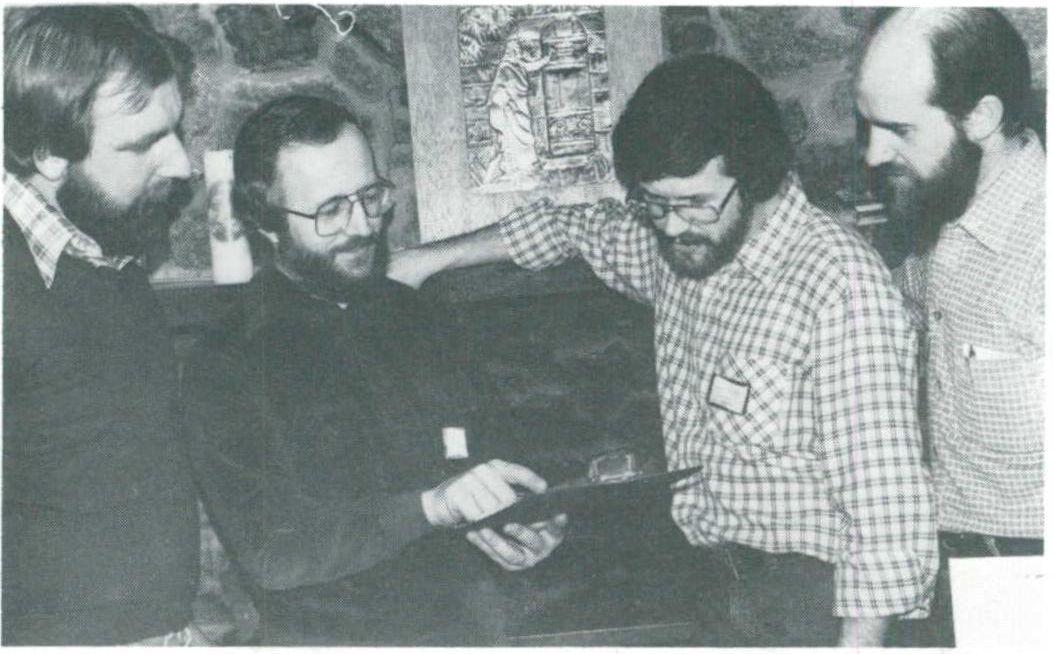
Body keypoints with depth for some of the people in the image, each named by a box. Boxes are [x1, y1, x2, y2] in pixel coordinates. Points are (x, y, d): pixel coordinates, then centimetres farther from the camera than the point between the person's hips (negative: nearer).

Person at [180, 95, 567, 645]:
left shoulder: (411, 314, 12)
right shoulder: (227, 367, -5)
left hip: (472, 618, 4)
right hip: (340, 636, -4)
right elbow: (267, 552, -14)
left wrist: (524, 530, -3)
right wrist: (429, 507, -24)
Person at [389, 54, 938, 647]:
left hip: (803, 596, -7)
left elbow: (884, 496, -23)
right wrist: (431, 258, 21)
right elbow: (574, 226, 23)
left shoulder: (842, 288, -22)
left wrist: (861, 640, -24)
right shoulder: (669, 240, 2)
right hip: (703, 575, 7)